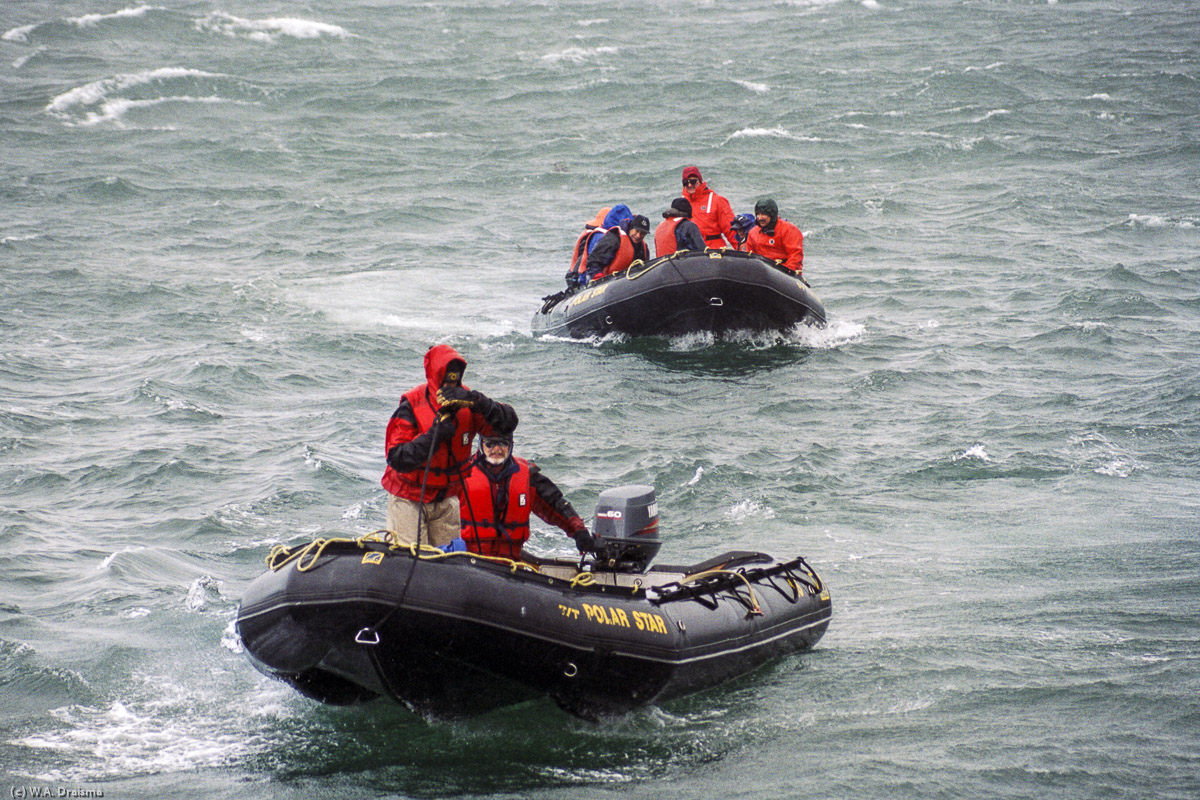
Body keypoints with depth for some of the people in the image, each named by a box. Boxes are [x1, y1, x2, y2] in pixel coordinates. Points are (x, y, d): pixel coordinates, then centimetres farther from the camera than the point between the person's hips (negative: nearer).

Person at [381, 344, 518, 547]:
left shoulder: (466, 402, -9)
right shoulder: (411, 406, -20)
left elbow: (509, 422, -19)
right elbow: (397, 459, -25)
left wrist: (477, 402, -32)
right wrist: (433, 436, -33)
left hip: (447, 499, 4)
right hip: (408, 497, -4)